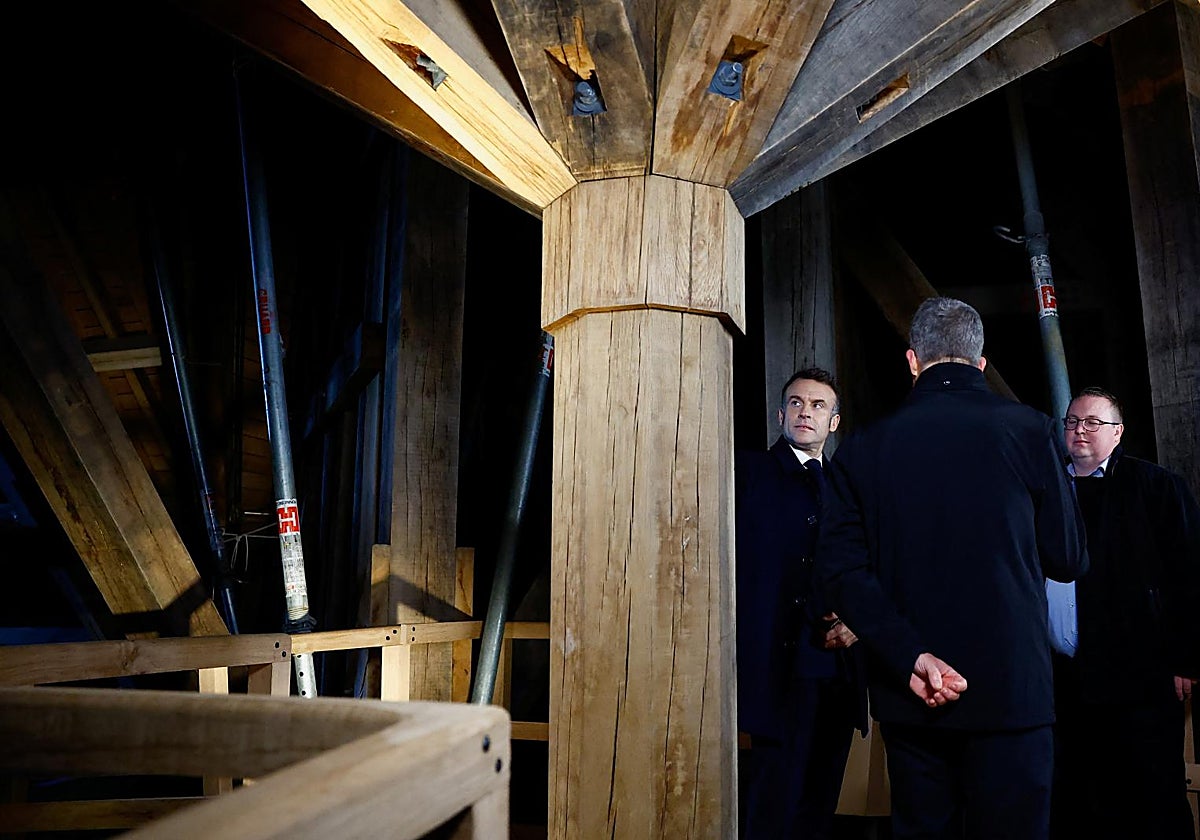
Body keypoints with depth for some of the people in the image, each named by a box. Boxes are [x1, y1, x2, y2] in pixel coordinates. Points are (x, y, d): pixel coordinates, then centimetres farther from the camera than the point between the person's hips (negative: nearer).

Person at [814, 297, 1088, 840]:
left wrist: (911, 658, -11)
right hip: (1009, 690, -2)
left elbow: (841, 570, -9)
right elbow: (1069, 561, 2)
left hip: (909, 698, 2)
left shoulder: (862, 449, -1)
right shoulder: (1029, 430, -6)